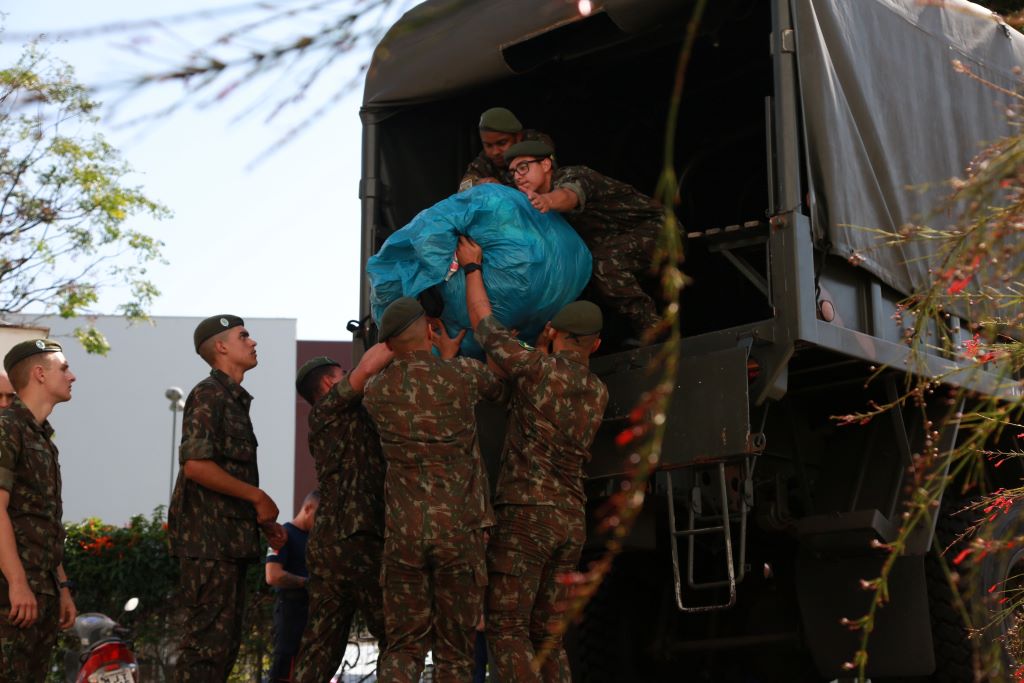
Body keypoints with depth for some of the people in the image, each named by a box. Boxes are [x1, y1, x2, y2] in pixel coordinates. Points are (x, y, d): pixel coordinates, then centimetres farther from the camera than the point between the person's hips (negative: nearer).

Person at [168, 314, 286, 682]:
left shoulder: (235, 399, 20)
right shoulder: (208, 396, -9)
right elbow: (195, 464, -21)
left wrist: (263, 520, 15)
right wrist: (258, 497, -14)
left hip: (231, 539, 10)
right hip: (209, 539, -10)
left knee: (226, 641, 11)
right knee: (208, 640, -11)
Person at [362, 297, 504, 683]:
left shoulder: (376, 392, 4)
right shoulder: (462, 374, -3)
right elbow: (500, 389, 21)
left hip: (403, 533, 2)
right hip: (459, 530, -2)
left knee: (404, 646, 8)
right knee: (454, 650, 6)